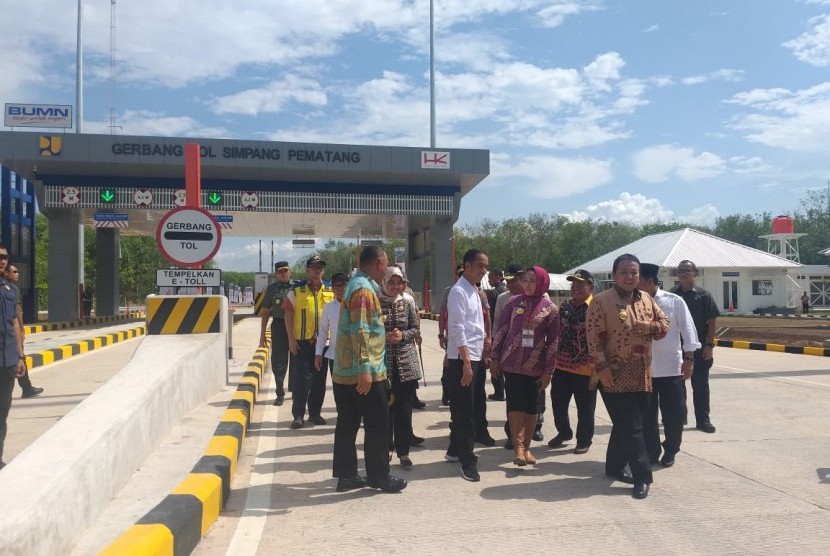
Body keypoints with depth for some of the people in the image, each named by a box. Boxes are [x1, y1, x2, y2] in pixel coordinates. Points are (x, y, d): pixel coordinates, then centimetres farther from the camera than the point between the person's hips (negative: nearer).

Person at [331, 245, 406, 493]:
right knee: (377, 424, 2)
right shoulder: (364, 289, -16)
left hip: (344, 371, 10)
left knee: (348, 424, 12)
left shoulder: (357, 284, 16)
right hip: (365, 372, -10)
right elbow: (360, 332, -23)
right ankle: (379, 476, 12)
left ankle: (346, 475, 19)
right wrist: (365, 369, -24)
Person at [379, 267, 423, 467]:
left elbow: (416, 329, 7)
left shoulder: (407, 304, 6)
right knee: (385, 408, 6)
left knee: (404, 409, 4)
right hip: (382, 362, -2)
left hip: (406, 362, 2)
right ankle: (386, 447, 22)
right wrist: (384, 337, -17)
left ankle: (403, 451, 13)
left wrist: (403, 335, -11)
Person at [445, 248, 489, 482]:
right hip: (461, 358, -9)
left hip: (473, 356, 9)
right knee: (465, 410, -3)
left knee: (462, 408, 17)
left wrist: (477, 355, 17)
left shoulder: (474, 291, 14)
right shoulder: (458, 291, -14)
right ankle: (467, 460, 4)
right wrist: (466, 363, -22)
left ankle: (455, 450, 29)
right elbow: (457, 329, -19)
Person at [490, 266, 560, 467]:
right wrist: (495, 358, 1)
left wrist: (549, 370, -4)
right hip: (512, 363, 0)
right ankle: (519, 447, -4)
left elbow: (553, 341, -1)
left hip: (535, 366, 0)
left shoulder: (550, 309, -2)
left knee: (531, 407, 8)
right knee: (515, 405, -4)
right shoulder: (515, 302, 1)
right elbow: (500, 329, 4)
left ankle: (526, 447, 20)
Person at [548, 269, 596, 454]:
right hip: (562, 365, 6)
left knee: (585, 408, 9)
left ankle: (584, 440, 27)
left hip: (585, 368, -6)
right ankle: (563, 432, 37)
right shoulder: (564, 306, 8)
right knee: (558, 403, 15)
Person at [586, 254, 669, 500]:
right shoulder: (601, 301, -11)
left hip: (641, 375, 7)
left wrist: (651, 326, -8)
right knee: (631, 427, -4)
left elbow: (664, 324, 14)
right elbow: (594, 338, -14)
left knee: (625, 425, 17)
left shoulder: (646, 299, 9)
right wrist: (602, 367, -20)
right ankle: (642, 476, 4)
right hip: (615, 376, -7)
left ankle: (615, 466, 32)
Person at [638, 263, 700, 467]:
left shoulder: (675, 301, -4)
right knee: (646, 414, 8)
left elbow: (687, 330, -2)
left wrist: (689, 359, -7)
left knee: (674, 413, 5)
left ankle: (670, 452, 24)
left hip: (671, 368, -2)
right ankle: (651, 452, 22)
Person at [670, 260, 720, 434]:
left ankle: (703, 420, 10)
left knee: (700, 386, 2)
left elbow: (712, 321, -2)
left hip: (699, 349, -2)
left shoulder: (704, 295, -1)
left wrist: (709, 345, -8)